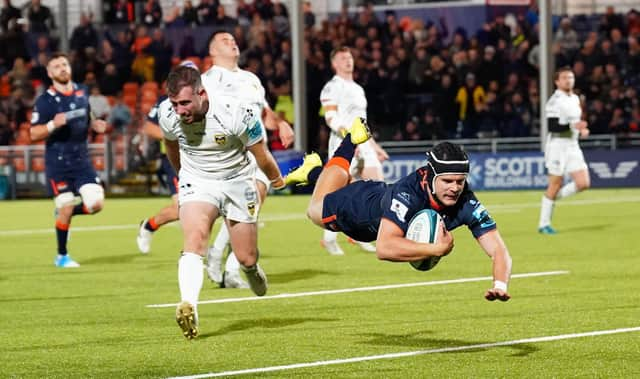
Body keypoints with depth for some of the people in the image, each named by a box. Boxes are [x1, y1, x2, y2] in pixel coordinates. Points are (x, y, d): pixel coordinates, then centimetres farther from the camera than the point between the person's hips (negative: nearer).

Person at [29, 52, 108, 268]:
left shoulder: (82, 92, 8)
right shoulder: (45, 101, -8)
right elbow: (33, 135, -9)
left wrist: (95, 125, 4)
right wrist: (53, 124, -25)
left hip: (82, 160, 5)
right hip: (58, 163, -5)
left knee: (96, 203, -8)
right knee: (66, 207, -6)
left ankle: (64, 213, 23)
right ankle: (61, 257, 13)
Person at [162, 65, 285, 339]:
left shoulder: (237, 114, -29)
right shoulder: (168, 116, -18)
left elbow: (261, 156, -9)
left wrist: (276, 179, 8)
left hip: (237, 182, -1)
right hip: (196, 182, 1)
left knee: (246, 259, 6)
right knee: (194, 238, -28)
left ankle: (252, 270, 45)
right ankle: (188, 307, -42)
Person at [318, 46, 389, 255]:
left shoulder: (357, 89, 22)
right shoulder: (332, 88, -6)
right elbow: (331, 118, -16)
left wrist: (374, 146, 24)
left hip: (363, 145, 8)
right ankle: (329, 238, 7)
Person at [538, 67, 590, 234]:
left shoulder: (575, 99, 14)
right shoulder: (555, 100, -12)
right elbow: (552, 126, -23)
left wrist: (582, 129, 9)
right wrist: (572, 126, -30)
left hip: (573, 145, 7)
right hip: (557, 144, -7)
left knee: (583, 183, -5)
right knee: (555, 184, -5)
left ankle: (555, 196, 18)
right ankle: (543, 224, 6)